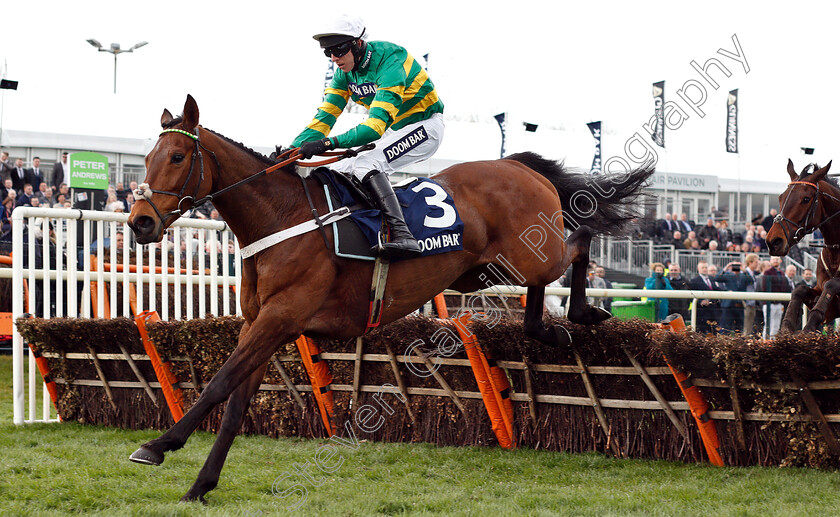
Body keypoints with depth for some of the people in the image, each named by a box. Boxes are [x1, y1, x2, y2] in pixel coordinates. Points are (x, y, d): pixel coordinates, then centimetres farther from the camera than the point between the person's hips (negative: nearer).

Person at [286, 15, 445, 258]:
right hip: (394, 131, 9)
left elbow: (376, 124, -39)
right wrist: (292, 149, -17)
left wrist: (329, 143, -48)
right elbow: (324, 117, -2)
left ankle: (402, 235, -43)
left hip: (424, 125, -9)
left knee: (365, 165, -31)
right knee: (338, 171, 0)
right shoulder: (345, 72, -3)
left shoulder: (389, 63, -30)